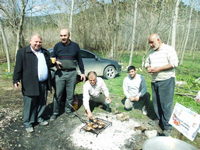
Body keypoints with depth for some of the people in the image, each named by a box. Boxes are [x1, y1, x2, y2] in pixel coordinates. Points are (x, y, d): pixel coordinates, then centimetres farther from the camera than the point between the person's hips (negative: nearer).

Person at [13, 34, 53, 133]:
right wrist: (16, 80, -9)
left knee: (42, 103, 15)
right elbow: (18, 68, -4)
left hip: (43, 84, 6)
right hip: (30, 84, -5)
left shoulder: (45, 52, 16)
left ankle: (39, 118, 35)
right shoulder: (22, 52, -1)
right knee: (30, 104, 3)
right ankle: (28, 123, 20)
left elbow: (49, 64, 25)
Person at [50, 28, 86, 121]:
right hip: (60, 73, 0)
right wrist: (55, 62, -10)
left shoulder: (75, 46, 6)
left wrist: (82, 72, 8)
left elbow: (79, 60, 10)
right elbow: (53, 58, 14)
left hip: (72, 73, 0)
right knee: (57, 94, 2)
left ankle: (68, 110, 25)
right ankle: (55, 113, 16)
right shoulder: (57, 46, 7)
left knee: (70, 94, 8)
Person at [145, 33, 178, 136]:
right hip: (154, 81, 7)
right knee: (156, 102, 13)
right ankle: (159, 119, 32)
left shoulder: (169, 49, -7)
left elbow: (174, 63, -15)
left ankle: (167, 126, 7)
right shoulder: (151, 52, 13)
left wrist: (159, 68, -20)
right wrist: (148, 68, -1)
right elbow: (147, 62, 22)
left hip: (166, 81, -6)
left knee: (166, 104, -4)